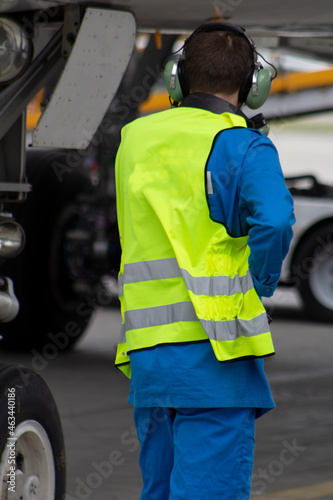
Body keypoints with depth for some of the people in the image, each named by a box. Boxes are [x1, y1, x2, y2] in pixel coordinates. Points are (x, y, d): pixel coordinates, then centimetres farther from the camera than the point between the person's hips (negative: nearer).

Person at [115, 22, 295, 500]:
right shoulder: (243, 146, -5)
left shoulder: (135, 140, 14)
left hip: (146, 352, 6)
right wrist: (261, 285, -5)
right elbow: (274, 221, -22)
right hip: (212, 351, -6)